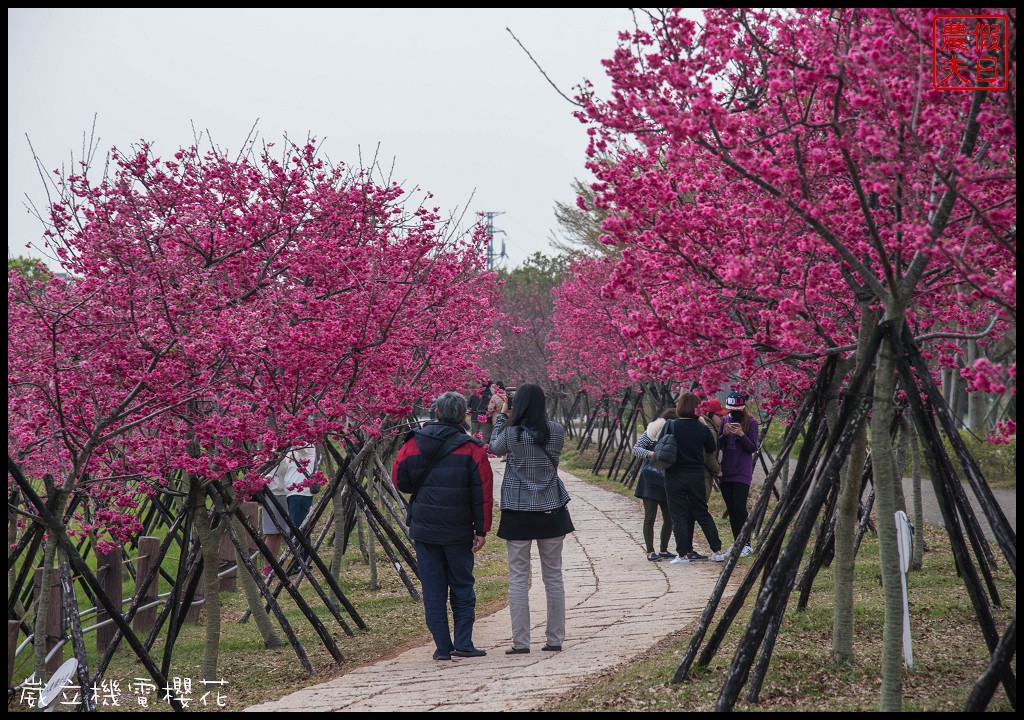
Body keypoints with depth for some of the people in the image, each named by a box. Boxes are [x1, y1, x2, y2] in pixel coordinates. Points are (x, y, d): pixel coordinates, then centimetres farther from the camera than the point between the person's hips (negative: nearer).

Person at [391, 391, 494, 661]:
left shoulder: (414, 443, -2)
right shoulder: (472, 449, -8)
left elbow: (400, 480, 6)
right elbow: (483, 493, -8)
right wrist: (482, 530, -2)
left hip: (424, 529, 2)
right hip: (458, 532, -1)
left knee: (433, 589, 6)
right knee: (462, 586, 10)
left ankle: (442, 646, 5)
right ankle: (463, 642, 1)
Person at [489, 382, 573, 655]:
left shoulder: (512, 433, -12)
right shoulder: (556, 431, -6)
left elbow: (495, 447, 8)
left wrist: (501, 413, 15)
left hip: (518, 512, -2)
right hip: (551, 510, 2)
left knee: (518, 577, 3)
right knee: (553, 576, 10)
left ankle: (520, 641, 1)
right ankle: (555, 639, 13)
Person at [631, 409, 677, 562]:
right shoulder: (650, 433, -5)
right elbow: (635, 450, -10)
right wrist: (650, 453, -27)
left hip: (667, 482, 5)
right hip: (650, 480, -5)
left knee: (669, 518, 6)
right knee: (650, 517, -5)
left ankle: (664, 550, 20)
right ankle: (650, 552, -2)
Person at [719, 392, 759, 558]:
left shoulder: (751, 422, -5)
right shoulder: (726, 421, 8)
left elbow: (753, 448, -7)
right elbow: (719, 445, 7)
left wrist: (741, 435, -22)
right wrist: (725, 434, -12)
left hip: (742, 473, -5)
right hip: (726, 472, 5)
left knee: (740, 507, -12)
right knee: (731, 509, 8)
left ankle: (746, 544, -6)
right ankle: (736, 542, 14)